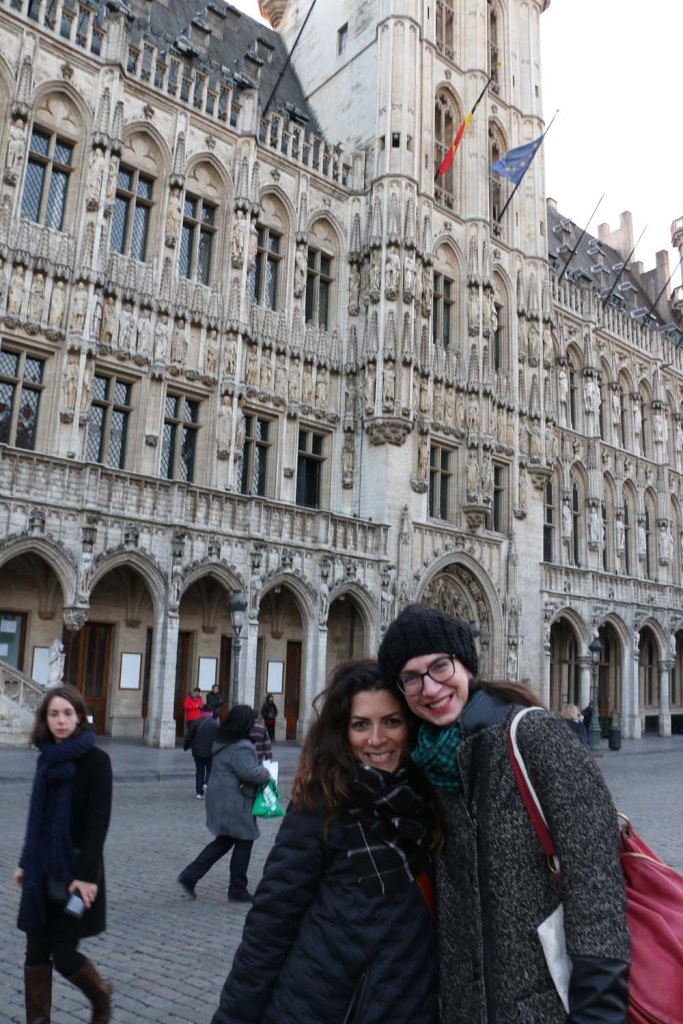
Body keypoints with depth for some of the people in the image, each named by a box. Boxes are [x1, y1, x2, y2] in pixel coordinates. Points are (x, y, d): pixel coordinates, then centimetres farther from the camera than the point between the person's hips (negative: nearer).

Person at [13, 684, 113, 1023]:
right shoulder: (48, 758, 6)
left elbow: (98, 822, -16)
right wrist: (26, 863, 17)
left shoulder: (96, 760, -13)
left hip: (75, 868, -6)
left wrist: (87, 874, -21)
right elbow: (39, 817, 15)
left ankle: (101, 997, 28)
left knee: (64, 955, 0)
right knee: (36, 951, 9)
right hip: (42, 868, 6)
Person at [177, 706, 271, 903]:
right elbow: (251, 772, -27)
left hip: (219, 799, 9)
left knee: (224, 841, 20)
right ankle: (238, 890, 16)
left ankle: (190, 875, 15)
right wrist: (266, 774, -7)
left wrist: (261, 770, 10)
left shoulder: (221, 742, 9)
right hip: (235, 804, -9)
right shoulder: (241, 748, -22)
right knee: (244, 842, 6)